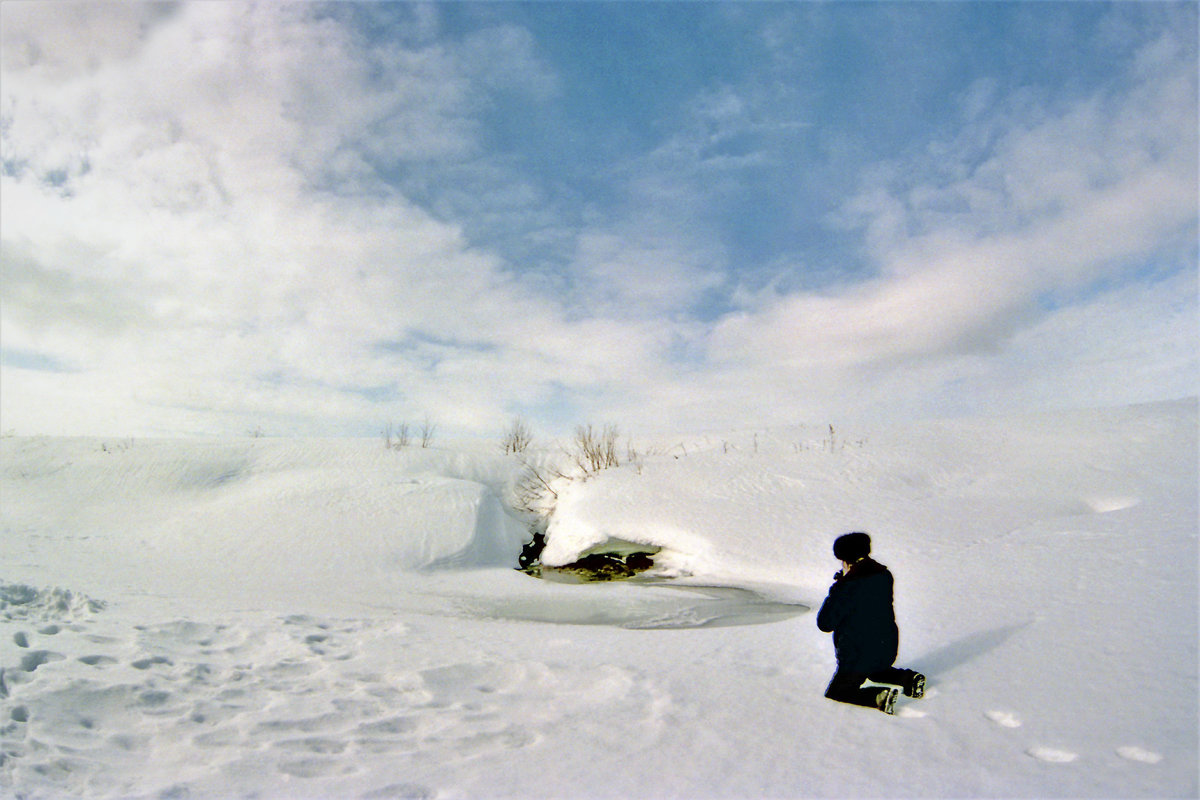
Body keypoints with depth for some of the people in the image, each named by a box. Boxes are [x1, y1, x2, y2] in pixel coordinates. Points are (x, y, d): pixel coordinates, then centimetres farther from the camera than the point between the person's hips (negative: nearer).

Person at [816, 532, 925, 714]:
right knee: (875, 672, 39)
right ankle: (909, 678, 15)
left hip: (856, 657, -8)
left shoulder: (847, 587, -25)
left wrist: (835, 589, -10)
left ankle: (879, 696, -14)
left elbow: (825, 624, -19)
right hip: (887, 652, 8)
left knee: (835, 692, 6)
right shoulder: (884, 575, -3)